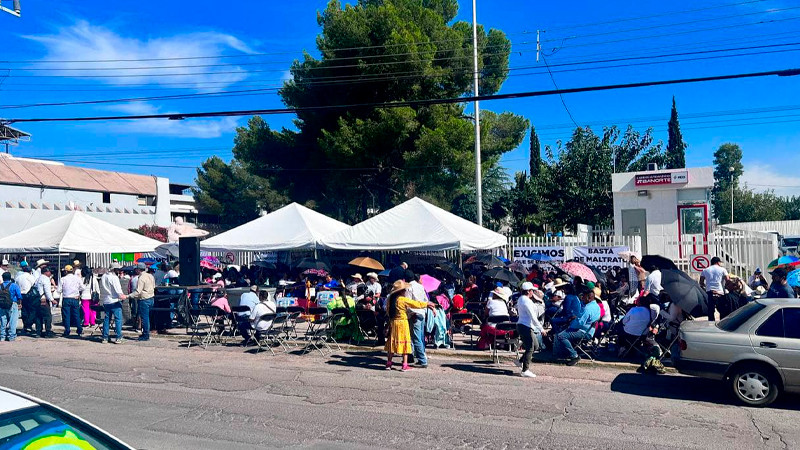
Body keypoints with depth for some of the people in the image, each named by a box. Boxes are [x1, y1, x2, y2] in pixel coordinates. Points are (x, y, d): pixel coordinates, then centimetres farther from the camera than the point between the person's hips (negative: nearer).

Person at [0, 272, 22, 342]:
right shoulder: (14, 285, -7)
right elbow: (19, 296, -6)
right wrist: (20, 304, 7)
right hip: (12, 305, -4)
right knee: (12, 322, 0)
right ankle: (11, 337, 0)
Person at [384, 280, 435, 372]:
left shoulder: (390, 299, 3)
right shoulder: (403, 300, -14)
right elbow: (416, 304, -6)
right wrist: (427, 304, 7)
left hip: (393, 322, 6)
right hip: (402, 322, -6)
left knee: (392, 343, 12)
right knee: (404, 343, 2)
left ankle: (388, 363, 14)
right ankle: (405, 365, 3)